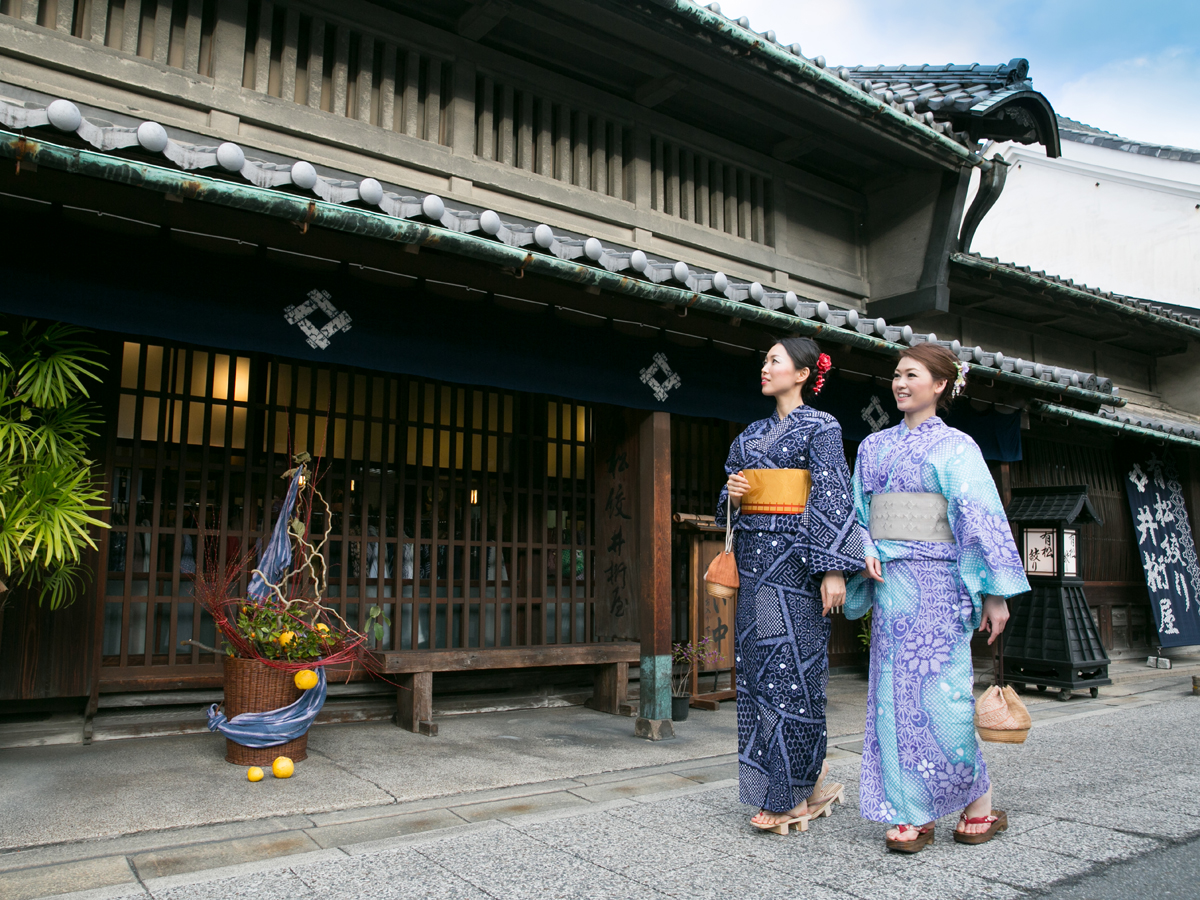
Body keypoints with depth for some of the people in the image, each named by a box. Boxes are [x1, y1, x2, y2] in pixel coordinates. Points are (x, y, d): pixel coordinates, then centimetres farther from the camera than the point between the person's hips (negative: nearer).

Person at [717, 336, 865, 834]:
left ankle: (799, 791, 8)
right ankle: (774, 785, 18)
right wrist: (732, 494, -2)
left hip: (795, 559, -7)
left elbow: (834, 497, -11)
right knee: (757, 667, 7)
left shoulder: (820, 427, -2)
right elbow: (731, 503, 22)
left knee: (793, 668, -5)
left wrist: (834, 568, -18)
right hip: (754, 559, 7)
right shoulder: (753, 433, 18)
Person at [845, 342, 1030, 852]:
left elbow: (983, 520, -4)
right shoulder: (874, 446, 14)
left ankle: (980, 804, 17)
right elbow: (857, 512, 15)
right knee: (895, 694, 3)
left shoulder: (954, 447, 0)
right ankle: (913, 814, 12)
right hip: (889, 583, 5)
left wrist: (996, 592, -8)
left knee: (941, 695, -4)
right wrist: (867, 553, -4)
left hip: (937, 581, -5)